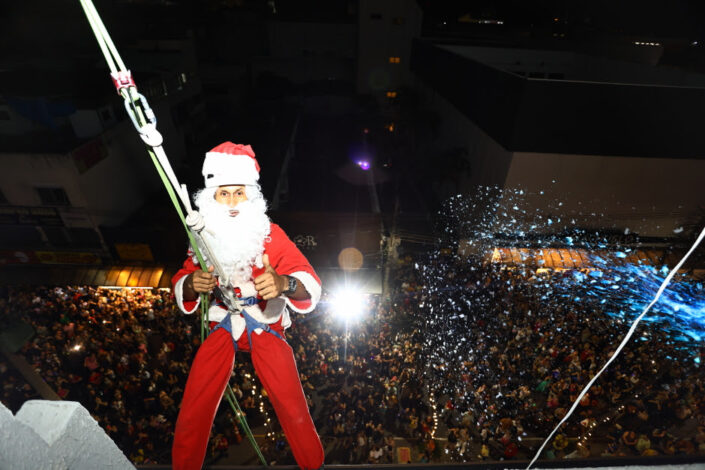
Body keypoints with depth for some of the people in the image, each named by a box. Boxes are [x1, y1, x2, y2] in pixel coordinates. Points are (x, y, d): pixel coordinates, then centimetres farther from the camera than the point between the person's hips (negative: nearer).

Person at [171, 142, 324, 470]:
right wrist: (191, 285, -19)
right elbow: (180, 285, 6)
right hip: (221, 327, 3)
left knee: (295, 414, -5)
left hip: (266, 327, -2)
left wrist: (285, 284, -45)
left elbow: (311, 284, -22)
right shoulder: (204, 237, -3)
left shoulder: (271, 235, -13)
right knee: (190, 418, 1)